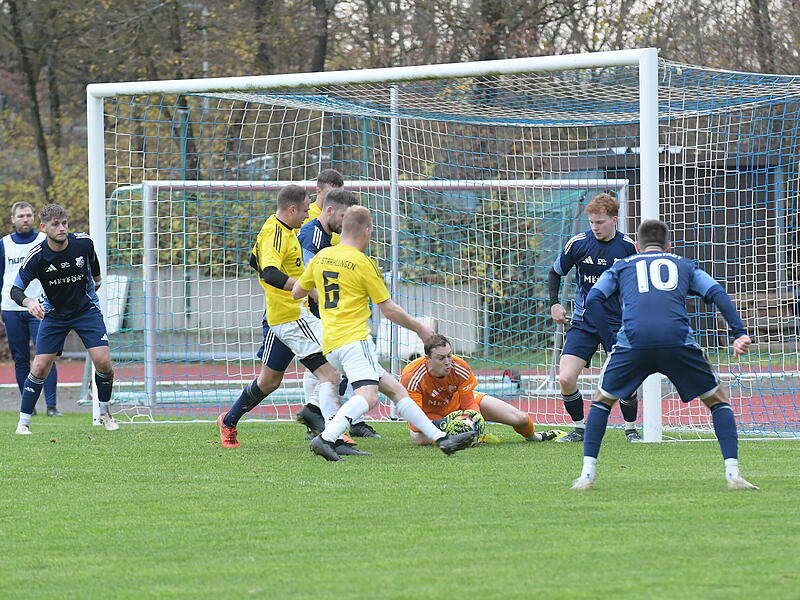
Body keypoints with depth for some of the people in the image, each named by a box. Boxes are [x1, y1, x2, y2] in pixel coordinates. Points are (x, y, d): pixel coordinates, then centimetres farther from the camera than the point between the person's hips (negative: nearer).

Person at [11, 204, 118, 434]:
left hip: (86, 309, 1)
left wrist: (96, 280, 25)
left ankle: (105, 412, 10)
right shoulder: (36, 256, -20)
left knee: (103, 361, -13)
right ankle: (23, 422, 3)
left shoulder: (83, 243, -14)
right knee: (40, 367, -9)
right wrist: (29, 302, -41)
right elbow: (16, 289, -20)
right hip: (54, 315, -1)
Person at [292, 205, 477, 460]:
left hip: (330, 344, 9)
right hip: (354, 338, -9)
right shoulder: (363, 264, -6)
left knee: (394, 389, 11)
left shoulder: (322, 256, 12)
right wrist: (420, 329, 11)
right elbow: (389, 310, -2)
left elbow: (296, 292, 22)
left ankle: (442, 439, 11)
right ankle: (326, 438, -43)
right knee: (368, 396, -25)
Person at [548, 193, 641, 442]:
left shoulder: (628, 246, -5)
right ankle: (579, 428, 9)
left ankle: (631, 429, 17)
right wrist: (554, 303, -2)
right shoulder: (579, 243, -5)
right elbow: (555, 273, 10)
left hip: (619, 323, -1)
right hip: (584, 323, 1)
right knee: (566, 379, -13)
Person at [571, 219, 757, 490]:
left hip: (632, 341, 0)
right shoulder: (684, 266, 28)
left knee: (602, 399, 23)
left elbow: (592, 300, 13)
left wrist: (610, 340, 14)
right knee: (717, 399, 17)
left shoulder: (622, 267, 28)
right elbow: (717, 293, 12)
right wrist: (739, 333, 5)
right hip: (678, 341, 0)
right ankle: (733, 473, 3)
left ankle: (587, 474, 12)